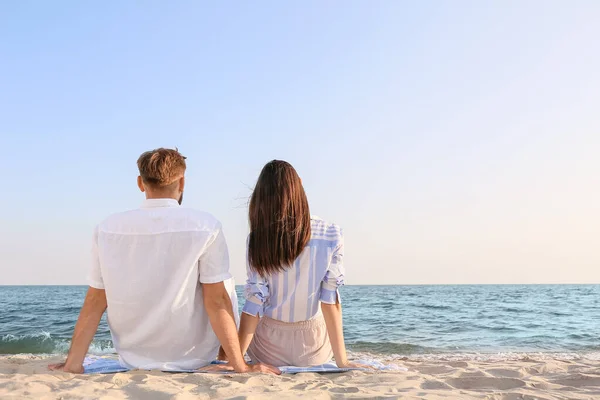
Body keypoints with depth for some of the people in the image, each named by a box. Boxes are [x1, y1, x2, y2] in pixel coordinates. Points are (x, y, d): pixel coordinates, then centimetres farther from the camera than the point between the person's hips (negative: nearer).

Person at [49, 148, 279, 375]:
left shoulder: (107, 229, -8)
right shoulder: (205, 227, -17)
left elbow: (95, 302, -4)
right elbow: (216, 301, -17)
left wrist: (72, 364, 5)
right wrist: (240, 366, -11)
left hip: (133, 359, 4)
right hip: (192, 358, -3)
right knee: (225, 287, 20)